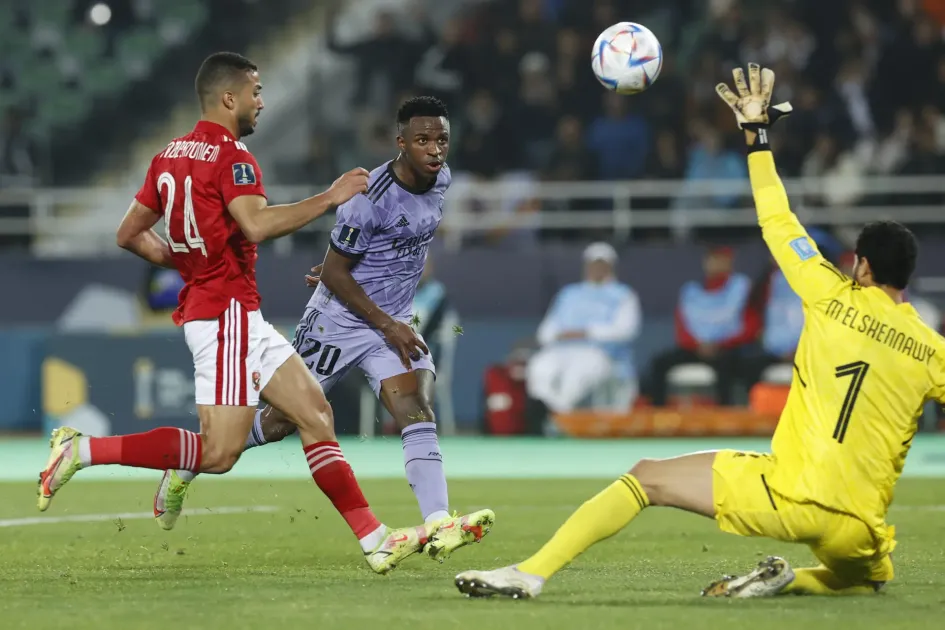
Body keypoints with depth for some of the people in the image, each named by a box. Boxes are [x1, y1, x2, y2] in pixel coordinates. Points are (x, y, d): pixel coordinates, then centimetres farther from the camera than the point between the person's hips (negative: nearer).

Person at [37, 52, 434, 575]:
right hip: (227, 311, -10)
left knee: (314, 413, 7)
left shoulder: (170, 156, 14)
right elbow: (257, 224, -27)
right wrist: (328, 199, -19)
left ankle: (375, 540, 3)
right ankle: (82, 450, -10)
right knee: (219, 454, -12)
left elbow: (130, 234, 17)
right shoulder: (230, 155, -12)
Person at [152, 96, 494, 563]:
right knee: (282, 420, 7)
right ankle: (185, 470, 30)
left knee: (417, 412, -18)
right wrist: (386, 324, -19)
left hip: (394, 323, 6)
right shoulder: (372, 197, -25)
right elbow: (334, 271, -18)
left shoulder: (441, 180, 0)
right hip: (339, 324, -6)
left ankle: (439, 528, -32)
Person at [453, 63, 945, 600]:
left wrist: (757, 132, 16)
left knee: (646, 478, 11)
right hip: (857, 530, 2)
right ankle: (789, 581, 4)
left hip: (788, 495, -2)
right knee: (870, 578, 36)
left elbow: (777, 224, 8)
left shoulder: (834, 300, 0)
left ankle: (532, 573, -1)